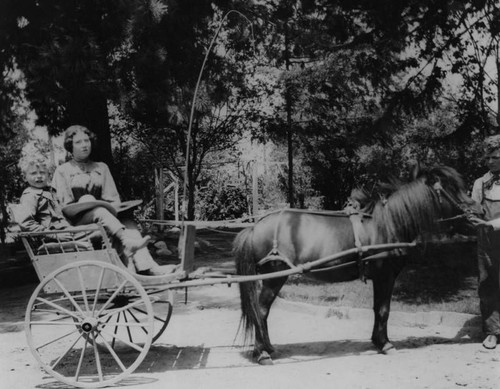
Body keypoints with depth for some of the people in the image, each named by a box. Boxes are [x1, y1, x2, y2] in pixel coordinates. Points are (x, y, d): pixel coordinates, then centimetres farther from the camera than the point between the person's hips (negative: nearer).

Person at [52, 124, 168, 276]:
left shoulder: (101, 168, 22)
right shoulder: (63, 171, 10)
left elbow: (113, 199, 14)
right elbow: (65, 206, 1)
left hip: (107, 214, 4)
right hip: (77, 221, -4)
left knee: (128, 221, -28)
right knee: (99, 211, -36)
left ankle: (145, 266, -46)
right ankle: (128, 242, -58)